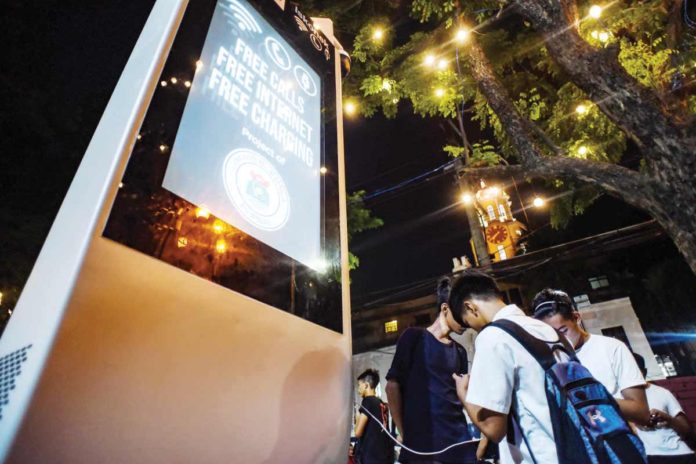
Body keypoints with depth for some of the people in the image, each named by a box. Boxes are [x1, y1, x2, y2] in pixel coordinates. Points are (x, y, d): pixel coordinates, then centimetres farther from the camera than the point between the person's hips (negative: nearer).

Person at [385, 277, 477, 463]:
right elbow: (393, 386, -5)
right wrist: (404, 432, -7)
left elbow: (463, 396, 17)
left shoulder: (460, 351, 13)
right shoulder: (414, 337, -3)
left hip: (459, 441, 5)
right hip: (421, 443, -5)